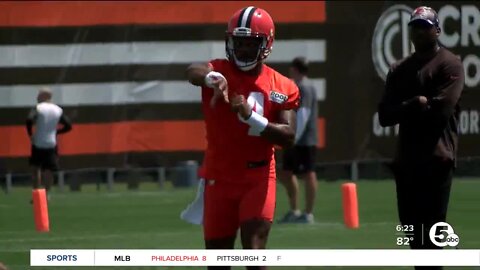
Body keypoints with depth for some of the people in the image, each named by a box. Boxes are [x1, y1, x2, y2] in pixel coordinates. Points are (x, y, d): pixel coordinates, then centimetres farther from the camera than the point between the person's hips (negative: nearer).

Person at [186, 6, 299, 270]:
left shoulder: (283, 88, 0)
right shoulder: (219, 70, -5)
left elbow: (288, 137, -10)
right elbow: (193, 72, -30)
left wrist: (250, 116, -23)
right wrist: (213, 78, -55)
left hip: (259, 178, -1)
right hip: (219, 177, 1)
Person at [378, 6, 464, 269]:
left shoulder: (450, 65, -3)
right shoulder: (399, 70, 16)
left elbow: (441, 108, -16)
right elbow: (385, 115, 6)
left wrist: (405, 109, -4)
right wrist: (417, 104, -10)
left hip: (436, 159, -7)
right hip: (406, 159, 7)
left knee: (430, 235, -11)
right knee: (413, 229, 10)